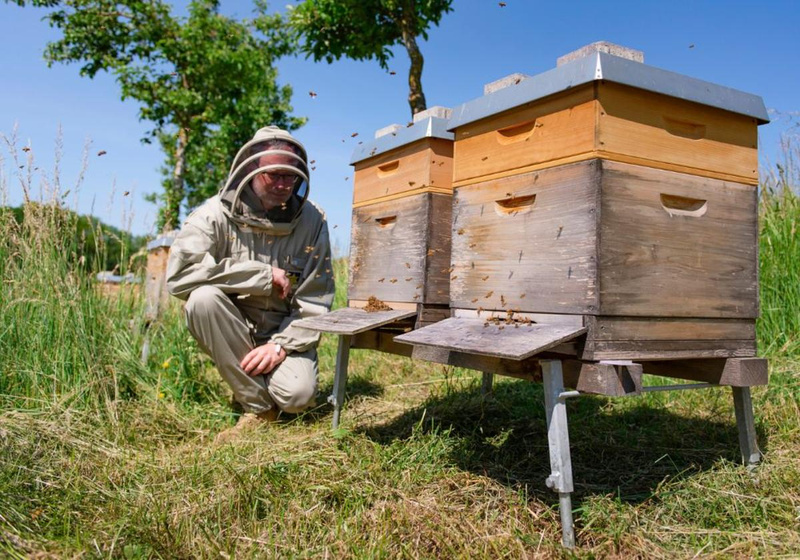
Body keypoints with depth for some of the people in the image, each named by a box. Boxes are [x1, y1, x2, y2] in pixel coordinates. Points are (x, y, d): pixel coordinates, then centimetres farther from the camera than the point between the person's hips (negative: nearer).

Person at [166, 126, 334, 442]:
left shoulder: (311, 220, -6)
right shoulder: (216, 214, -12)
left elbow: (316, 298, -4)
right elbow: (178, 274, -27)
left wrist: (282, 345, -16)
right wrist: (264, 275, -25)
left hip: (284, 332, 0)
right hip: (230, 331, 0)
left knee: (298, 395, -27)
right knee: (204, 298, -31)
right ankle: (259, 406, -16)